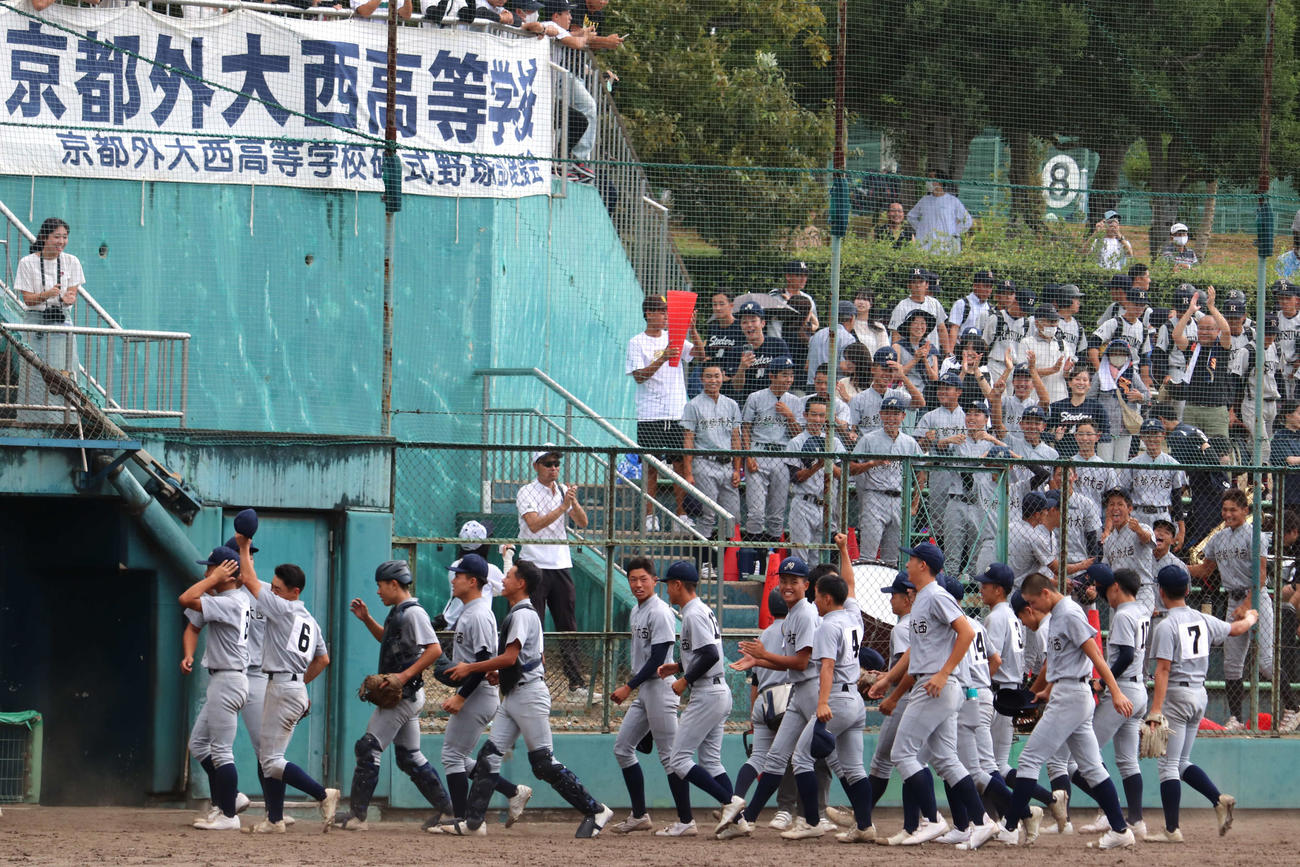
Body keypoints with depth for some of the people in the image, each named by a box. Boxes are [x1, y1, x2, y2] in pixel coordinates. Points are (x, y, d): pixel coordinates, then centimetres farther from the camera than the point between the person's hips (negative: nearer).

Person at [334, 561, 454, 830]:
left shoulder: (413, 613, -15)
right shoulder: (398, 612, 16)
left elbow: (434, 649, -24)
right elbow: (389, 640, 34)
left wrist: (405, 675, -28)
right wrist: (366, 619, 21)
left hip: (404, 695, -11)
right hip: (404, 695, 11)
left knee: (368, 748, -11)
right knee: (408, 757, 14)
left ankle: (357, 815, -12)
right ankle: (446, 809, 19)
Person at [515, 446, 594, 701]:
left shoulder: (563, 490, 12)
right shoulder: (527, 493, -4)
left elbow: (582, 523, 4)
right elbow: (535, 524, -19)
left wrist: (574, 502, -15)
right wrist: (563, 506, -22)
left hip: (562, 566, 5)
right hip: (535, 566, -5)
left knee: (568, 627, 7)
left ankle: (577, 686, 8)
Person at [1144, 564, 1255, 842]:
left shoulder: (1166, 626, -13)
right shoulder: (1203, 620, 7)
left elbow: (1163, 669, -19)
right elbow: (1236, 629, 24)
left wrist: (1156, 709, -22)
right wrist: (1251, 617, 47)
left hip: (1176, 694, -7)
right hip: (1199, 694, 7)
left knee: (1168, 765, -4)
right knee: (1181, 762, 18)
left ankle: (1172, 830, -6)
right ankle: (1220, 799, 2)